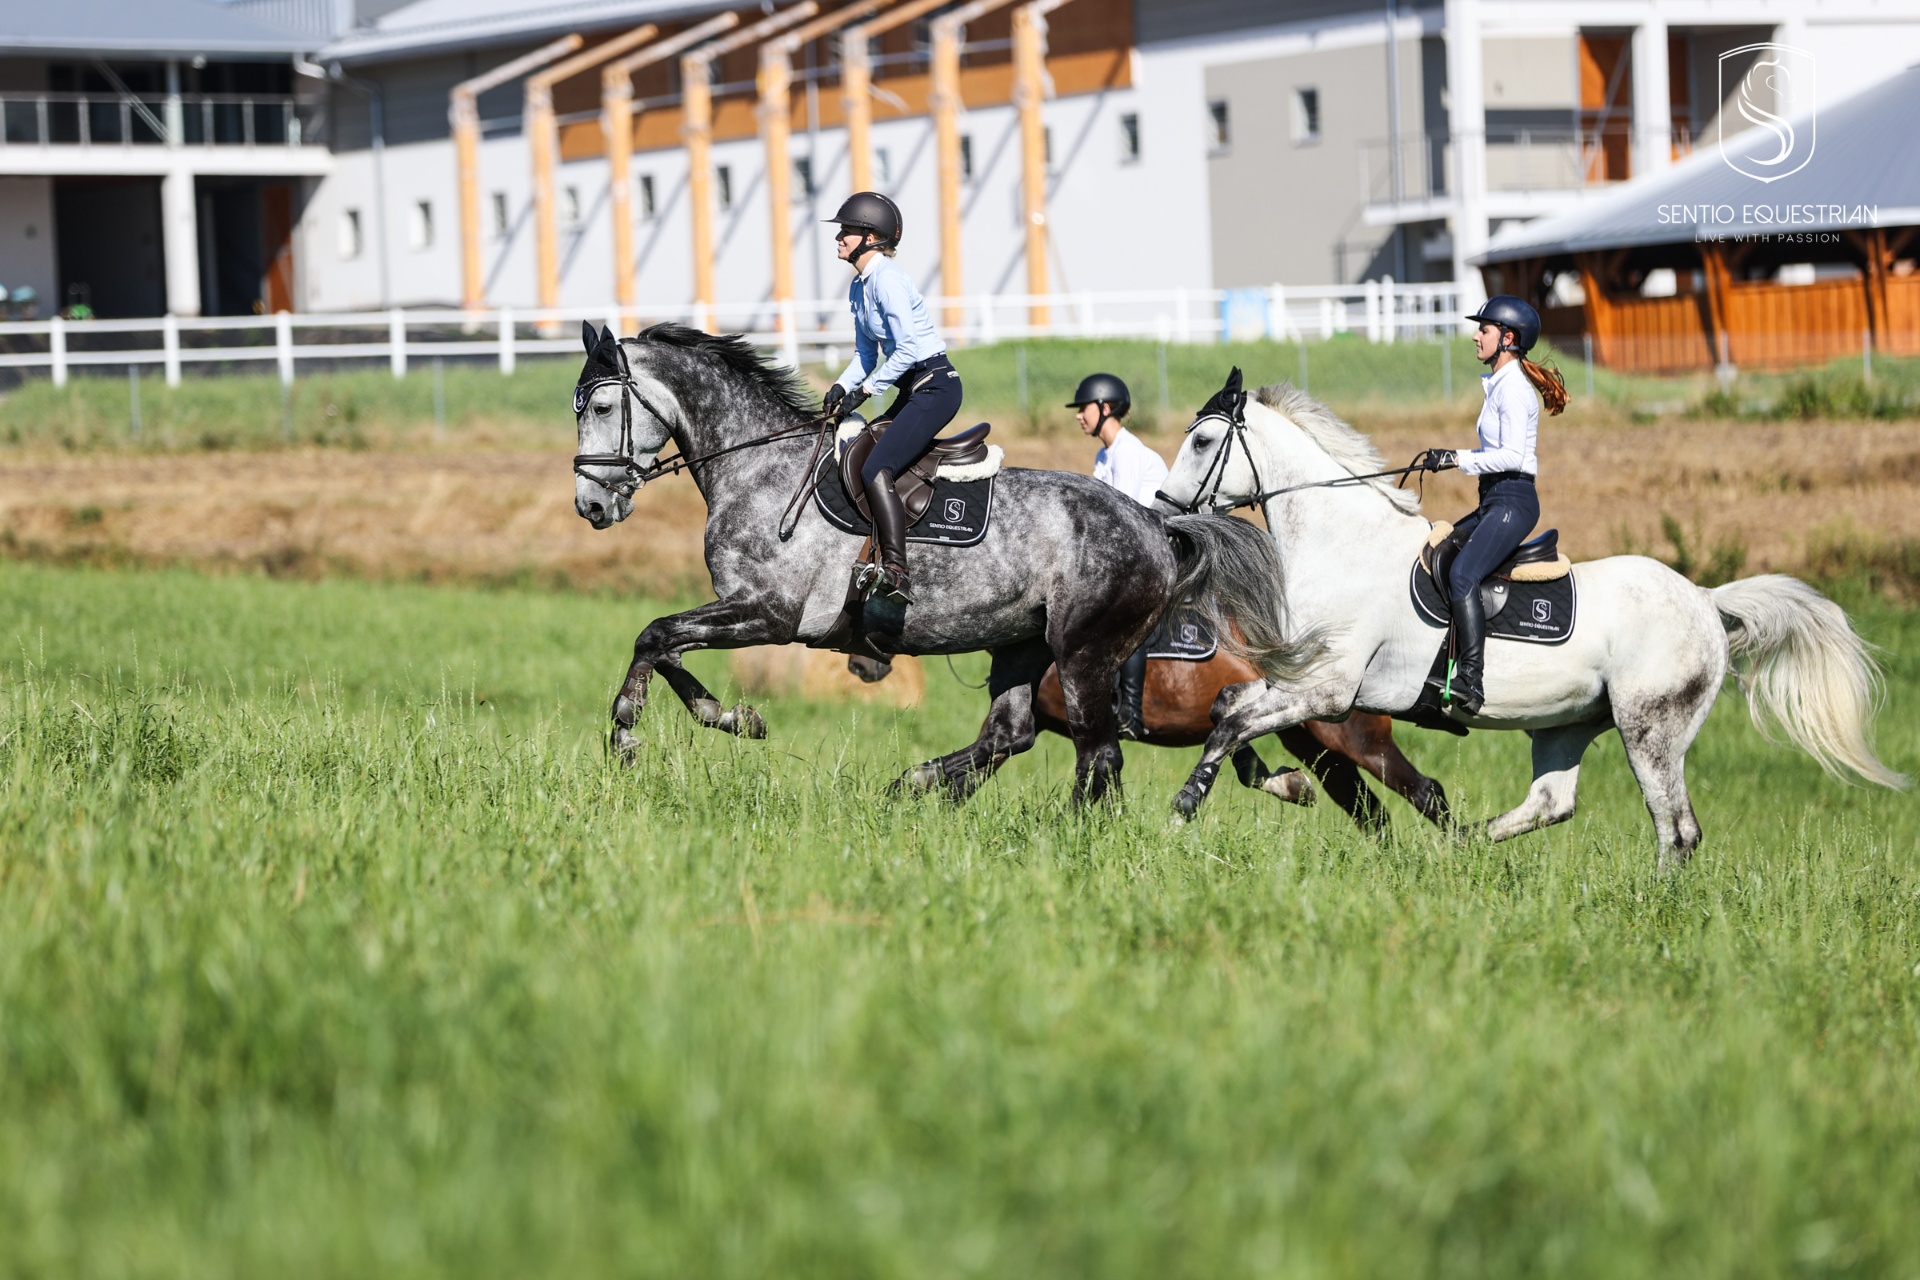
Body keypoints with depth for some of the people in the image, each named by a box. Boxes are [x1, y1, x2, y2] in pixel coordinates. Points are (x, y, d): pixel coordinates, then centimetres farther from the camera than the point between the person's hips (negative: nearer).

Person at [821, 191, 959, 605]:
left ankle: (896, 572, -28)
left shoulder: (887, 279, -16)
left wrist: (865, 390, -14)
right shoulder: (859, 287, 14)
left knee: (874, 471, -22)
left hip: (935, 386, -11)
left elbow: (907, 350, -21)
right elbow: (867, 353, 21)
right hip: (913, 391, 11)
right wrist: (843, 386, 3)